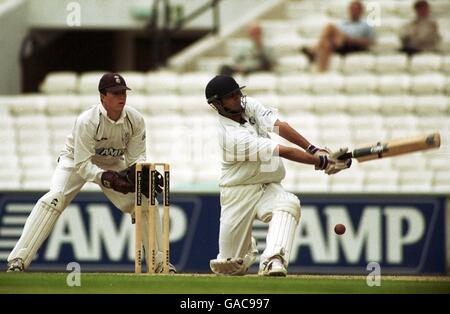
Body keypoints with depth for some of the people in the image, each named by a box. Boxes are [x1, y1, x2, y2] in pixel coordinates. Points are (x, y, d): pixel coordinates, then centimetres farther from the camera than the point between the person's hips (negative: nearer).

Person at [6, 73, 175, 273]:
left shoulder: (135, 120, -19)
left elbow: (136, 158, -11)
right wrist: (107, 179, -47)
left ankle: (160, 263, 6)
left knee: (146, 201, -7)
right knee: (53, 200, -29)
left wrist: (145, 173, -34)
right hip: (76, 161, -5)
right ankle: (17, 261, -32)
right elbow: (83, 165, -32)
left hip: (113, 165, 5)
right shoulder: (86, 122, -33)